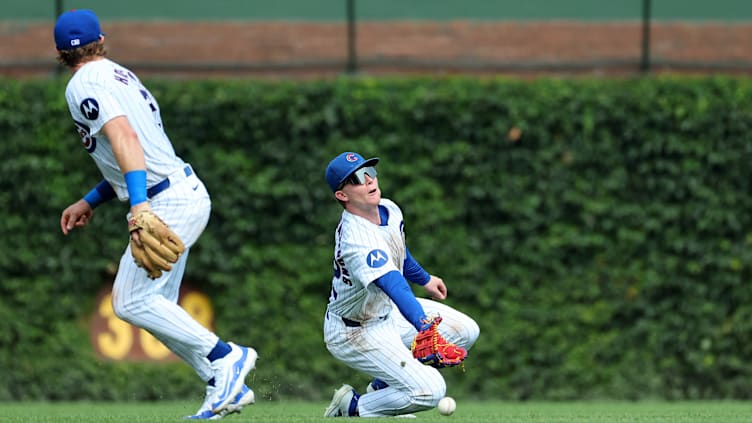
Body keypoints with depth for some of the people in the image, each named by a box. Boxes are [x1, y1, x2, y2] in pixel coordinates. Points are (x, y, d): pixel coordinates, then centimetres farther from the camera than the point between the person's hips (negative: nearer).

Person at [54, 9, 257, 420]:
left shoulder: (84, 85, -9)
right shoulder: (122, 76, 20)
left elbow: (124, 138, -26)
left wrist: (139, 205, -36)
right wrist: (89, 202, 29)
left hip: (168, 202, -9)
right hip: (188, 194, 9)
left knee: (131, 302, -9)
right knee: (155, 305, 12)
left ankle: (223, 356, -11)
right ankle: (225, 386, 7)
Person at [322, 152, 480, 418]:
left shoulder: (389, 210, -6)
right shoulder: (356, 239, -36)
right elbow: (394, 286, -50)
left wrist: (423, 279, 31)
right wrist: (424, 328, -61)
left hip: (388, 313, 10)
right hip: (355, 333, -10)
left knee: (466, 331, 6)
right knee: (429, 390, -19)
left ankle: (382, 386, 17)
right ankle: (353, 407, 4)